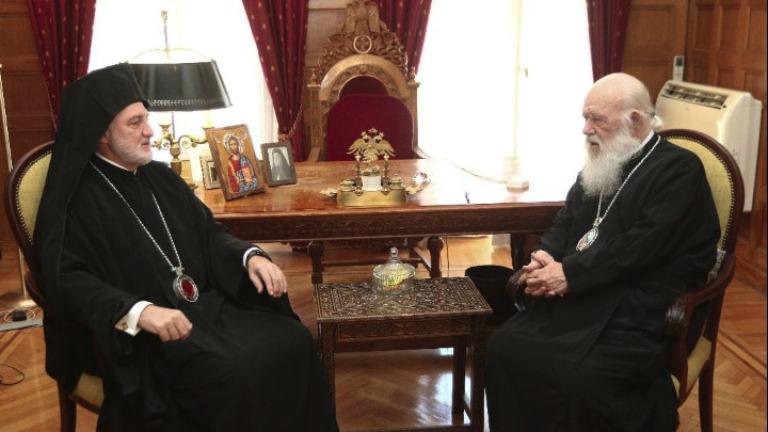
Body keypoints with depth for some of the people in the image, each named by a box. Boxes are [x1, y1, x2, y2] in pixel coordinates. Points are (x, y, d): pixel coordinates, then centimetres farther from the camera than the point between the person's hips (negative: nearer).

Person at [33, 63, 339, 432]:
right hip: (137, 331, -7)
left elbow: (209, 233, 17)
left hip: (206, 305, 7)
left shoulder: (160, 177, 14)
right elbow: (69, 281, -18)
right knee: (237, 374, -30)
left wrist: (250, 256, -4)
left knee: (293, 341, -13)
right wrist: (139, 311, -34)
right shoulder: (73, 199, -8)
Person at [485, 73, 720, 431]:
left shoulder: (679, 169, -6)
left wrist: (569, 273, -18)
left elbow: (641, 246, -17)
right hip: (581, 297, 7)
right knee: (503, 345, -15)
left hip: (639, 311, -6)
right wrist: (544, 259, -5)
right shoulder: (600, 164, 17)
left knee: (581, 379, -30)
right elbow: (565, 223, 17)